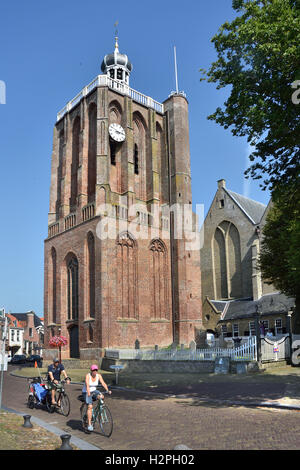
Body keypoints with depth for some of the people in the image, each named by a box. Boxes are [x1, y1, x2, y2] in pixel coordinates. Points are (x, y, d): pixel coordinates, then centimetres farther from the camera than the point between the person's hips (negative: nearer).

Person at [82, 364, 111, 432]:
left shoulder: (99, 376, -8)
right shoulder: (88, 375, -20)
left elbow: (103, 383, -17)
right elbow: (87, 384, -35)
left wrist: (108, 390, -33)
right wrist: (88, 392, -50)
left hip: (94, 391, 4)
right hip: (86, 392, -4)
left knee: (101, 397, -24)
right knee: (90, 407, -20)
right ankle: (89, 424, -14)